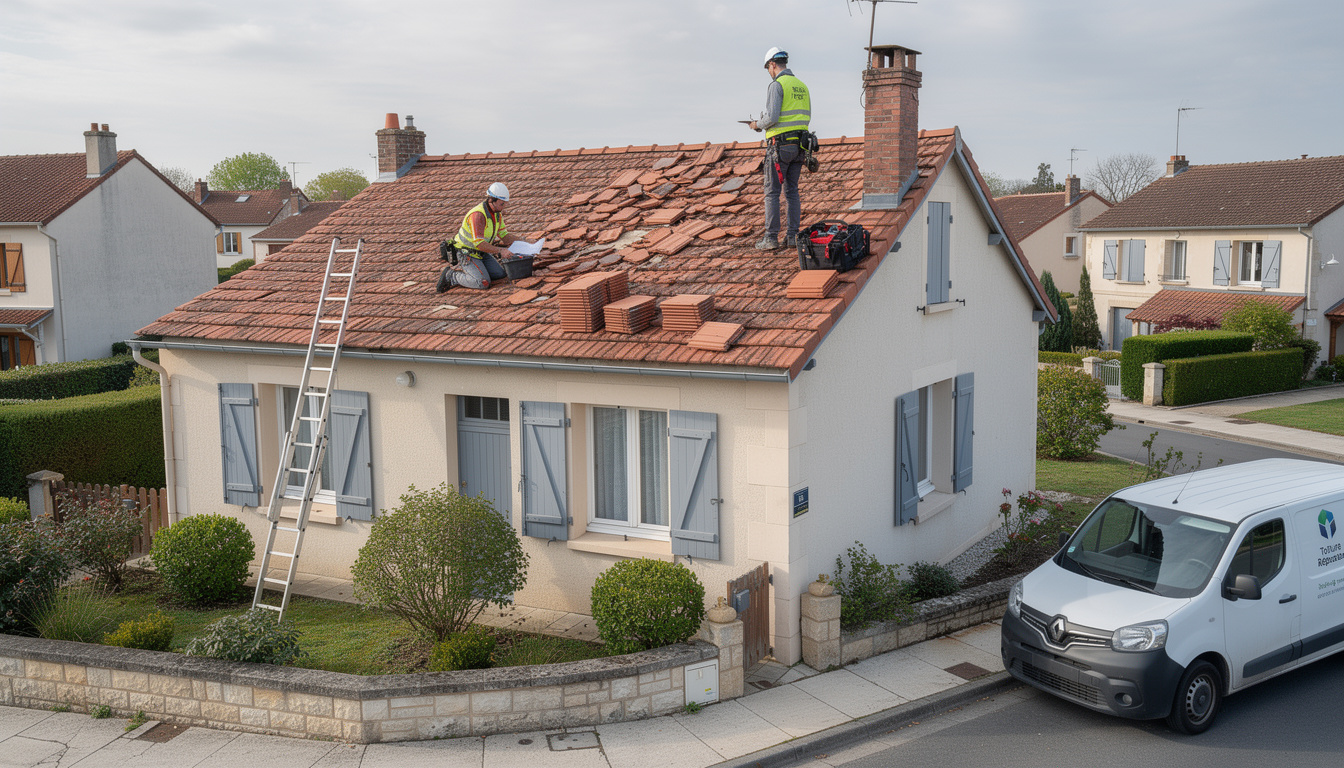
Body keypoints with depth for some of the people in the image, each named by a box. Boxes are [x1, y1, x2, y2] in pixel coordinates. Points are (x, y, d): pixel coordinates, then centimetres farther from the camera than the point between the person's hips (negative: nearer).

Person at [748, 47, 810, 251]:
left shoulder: (776, 85, -10)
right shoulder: (802, 86, 14)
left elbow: (772, 117, -19)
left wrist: (758, 124, 2)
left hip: (779, 145, -7)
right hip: (799, 144, 7)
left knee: (771, 192, -2)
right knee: (792, 191, 11)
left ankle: (771, 238, -3)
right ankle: (792, 236, 9)